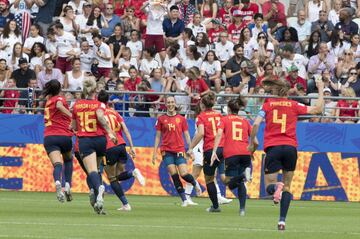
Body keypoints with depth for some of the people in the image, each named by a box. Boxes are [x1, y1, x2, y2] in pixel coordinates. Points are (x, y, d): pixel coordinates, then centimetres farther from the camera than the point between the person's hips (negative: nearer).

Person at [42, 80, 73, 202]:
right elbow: (59, 105, -19)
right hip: (64, 136, -2)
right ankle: (68, 185, 7)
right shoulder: (60, 98, 3)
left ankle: (57, 182, -46)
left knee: (57, 163, -15)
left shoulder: (48, 101, 19)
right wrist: (72, 116, -23)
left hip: (49, 137, 2)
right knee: (68, 160, 25)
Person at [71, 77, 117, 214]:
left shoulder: (76, 105, 10)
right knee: (95, 168, 19)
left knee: (92, 171, -16)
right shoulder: (99, 104, 4)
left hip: (84, 140, -1)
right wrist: (110, 132, -21)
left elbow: (74, 127, 19)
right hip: (100, 139, 1)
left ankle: (98, 187, -46)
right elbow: (100, 116, -19)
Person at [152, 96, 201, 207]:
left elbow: (186, 135, 9)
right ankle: (184, 199, 1)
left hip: (179, 150, -1)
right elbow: (158, 137, 10)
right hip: (167, 151, 1)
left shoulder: (181, 119, 7)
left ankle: (195, 183, 22)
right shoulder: (161, 119, 7)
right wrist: (155, 152, 6)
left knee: (184, 174, -13)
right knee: (174, 175, -8)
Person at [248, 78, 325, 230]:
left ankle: (276, 187, -34)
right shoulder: (294, 105, 8)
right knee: (287, 186, 11)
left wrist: (252, 142, 10)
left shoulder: (267, 105, 8)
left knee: (269, 186, 3)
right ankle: (282, 220, -1)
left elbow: (256, 124, -3)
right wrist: (321, 90, 23)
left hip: (272, 148, -1)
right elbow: (318, 109, 10)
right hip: (290, 148, 1)